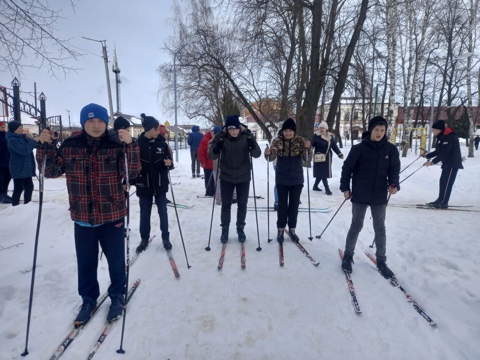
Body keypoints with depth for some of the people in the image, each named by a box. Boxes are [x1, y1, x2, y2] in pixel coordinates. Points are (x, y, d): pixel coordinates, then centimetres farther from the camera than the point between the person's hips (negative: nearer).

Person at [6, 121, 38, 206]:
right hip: (18, 168, -8)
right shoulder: (12, 140, -15)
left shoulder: (23, 137, 10)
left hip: (26, 167, 8)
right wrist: (34, 141, -24)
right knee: (18, 189, -4)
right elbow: (24, 150, -27)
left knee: (29, 187, 12)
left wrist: (33, 139, -4)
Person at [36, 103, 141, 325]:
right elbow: (51, 171, 2)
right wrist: (45, 146, -12)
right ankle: (88, 299, 39)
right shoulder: (70, 146, -1)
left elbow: (132, 173, -17)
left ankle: (117, 296, 36)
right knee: (85, 262, 17)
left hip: (112, 215, -2)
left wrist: (129, 146, -30)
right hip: (83, 217, 3)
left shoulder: (117, 144, -9)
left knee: (116, 260, 12)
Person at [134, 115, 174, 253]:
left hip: (160, 184, 1)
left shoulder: (162, 143, -1)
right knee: (144, 213, 11)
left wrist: (169, 163, -18)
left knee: (163, 212, 9)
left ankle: (165, 238, 24)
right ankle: (144, 239, 27)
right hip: (144, 184, -1)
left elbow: (169, 161, 5)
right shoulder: (137, 144, -7)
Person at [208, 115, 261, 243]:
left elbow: (257, 154, -13)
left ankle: (240, 229, 28)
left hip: (243, 177, 0)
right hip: (226, 177, 0)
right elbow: (211, 156, -12)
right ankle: (224, 230, 25)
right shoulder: (221, 137, -12)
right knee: (226, 204, 9)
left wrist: (253, 146, -35)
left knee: (242, 204, 10)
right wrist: (216, 148, -35)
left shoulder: (247, 136, -12)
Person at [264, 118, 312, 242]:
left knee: (294, 204, 10)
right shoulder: (277, 141, -8)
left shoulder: (300, 141, -6)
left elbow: (307, 158, -9)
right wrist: (268, 154, -37)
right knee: (282, 204, 7)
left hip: (297, 179, 1)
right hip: (282, 179, -1)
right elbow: (272, 158, -15)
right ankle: (280, 229, 19)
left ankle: (292, 229, 23)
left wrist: (308, 148, -28)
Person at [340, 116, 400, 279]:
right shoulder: (359, 148, -9)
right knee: (356, 226, 9)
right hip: (360, 195, -3)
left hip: (379, 196, 3)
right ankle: (348, 255, 26)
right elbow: (347, 168, -4)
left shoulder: (391, 149, -1)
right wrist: (345, 188, -6)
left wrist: (394, 184, -15)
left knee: (380, 229, 12)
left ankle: (381, 261, 27)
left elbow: (394, 169, 3)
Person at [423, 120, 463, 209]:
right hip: (447, 163, 10)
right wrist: (427, 156, 9)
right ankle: (440, 200, 20)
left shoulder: (448, 137, -20)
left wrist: (433, 162, -28)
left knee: (447, 182, -9)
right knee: (443, 181, 12)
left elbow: (444, 153, -26)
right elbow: (437, 151, 16)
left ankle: (443, 203, -6)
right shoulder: (442, 137, 11)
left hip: (453, 163, -10)